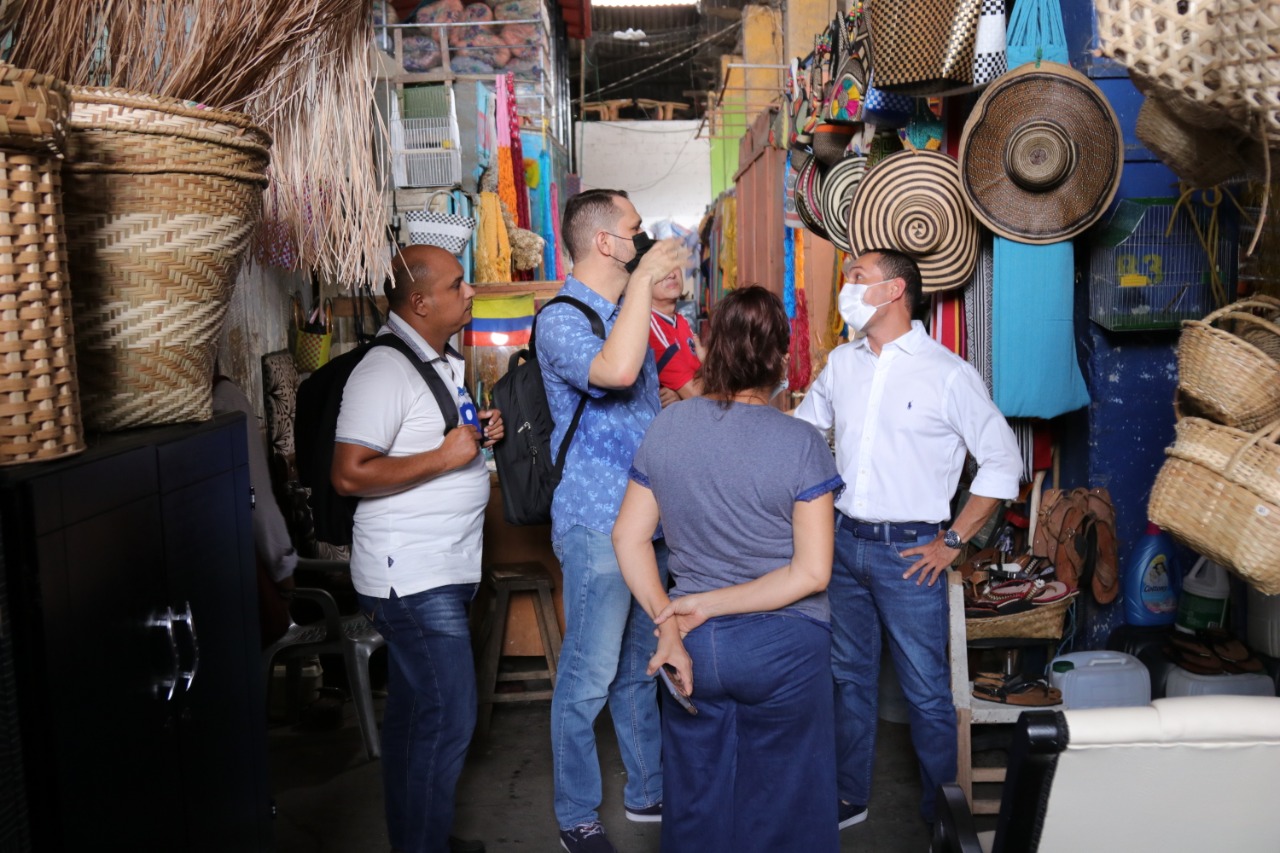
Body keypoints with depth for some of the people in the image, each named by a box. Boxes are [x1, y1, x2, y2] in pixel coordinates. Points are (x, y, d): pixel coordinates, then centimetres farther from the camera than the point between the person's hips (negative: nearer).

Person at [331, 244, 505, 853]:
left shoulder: (443, 360, 13)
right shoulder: (386, 370, -18)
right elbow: (349, 475, -22)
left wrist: (479, 432, 6)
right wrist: (444, 457, -23)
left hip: (442, 570, 10)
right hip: (411, 575, -10)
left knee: (415, 712, 18)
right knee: (447, 717, -4)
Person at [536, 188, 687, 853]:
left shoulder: (623, 314, 15)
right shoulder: (560, 320, -14)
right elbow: (614, 371, -35)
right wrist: (643, 279, -25)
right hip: (597, 523, -8)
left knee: (640, 667, 19)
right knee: (589, 679, 2)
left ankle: (648, 791, 35)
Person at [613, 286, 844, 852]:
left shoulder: (666, 428, -4)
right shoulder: (801, 443, -15)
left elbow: (628, 538, -2)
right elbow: (812, 573, -17)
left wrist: (669, 626, -7)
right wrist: (709, 606, -14)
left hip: (694, 650, 3)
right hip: (783, 653, -3)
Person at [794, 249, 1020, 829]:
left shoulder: (948, 373, -9)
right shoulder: (842, 362, 7)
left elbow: (1003, 463, -6)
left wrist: (953, 542, -8)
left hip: (908, 551, -5)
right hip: (844, 542, 5)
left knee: (926, 692, 4)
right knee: (848, 677, 16)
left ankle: (941, 817, 23)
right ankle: (848, 798, 33)